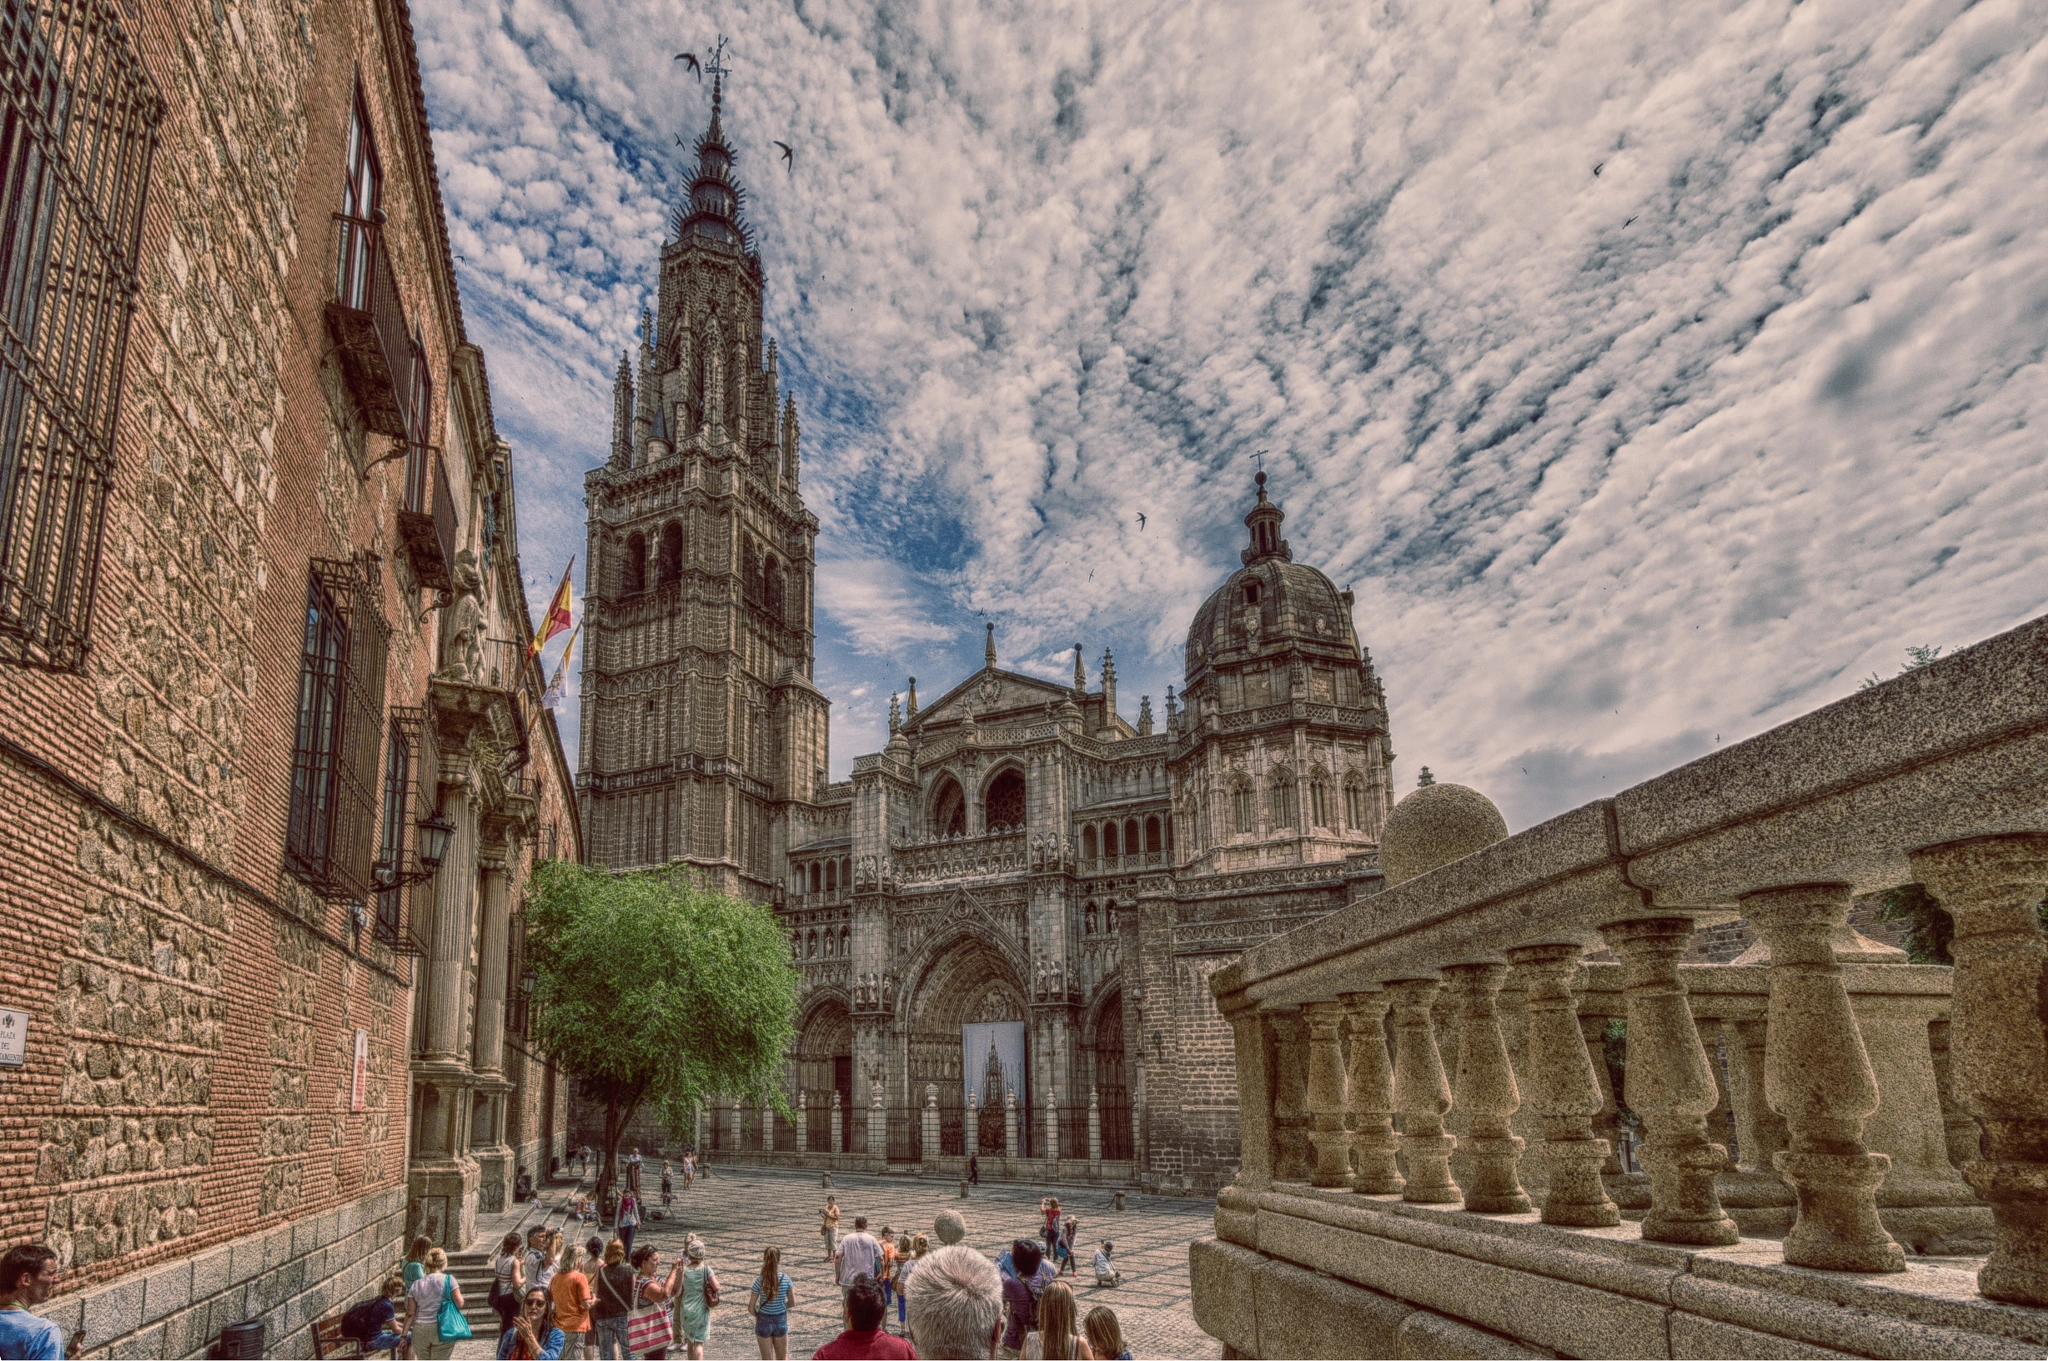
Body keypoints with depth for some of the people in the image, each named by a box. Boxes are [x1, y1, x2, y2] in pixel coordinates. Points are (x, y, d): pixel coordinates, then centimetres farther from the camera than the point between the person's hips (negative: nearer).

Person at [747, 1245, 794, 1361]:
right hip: (781, 1320, 1)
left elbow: (751, 1308, -11)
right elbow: (792, 1302, -1)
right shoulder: (785, 1278, -10)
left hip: (764, 1321, -1)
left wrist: (758, 1315, 8)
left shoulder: (759, 1281, -16)